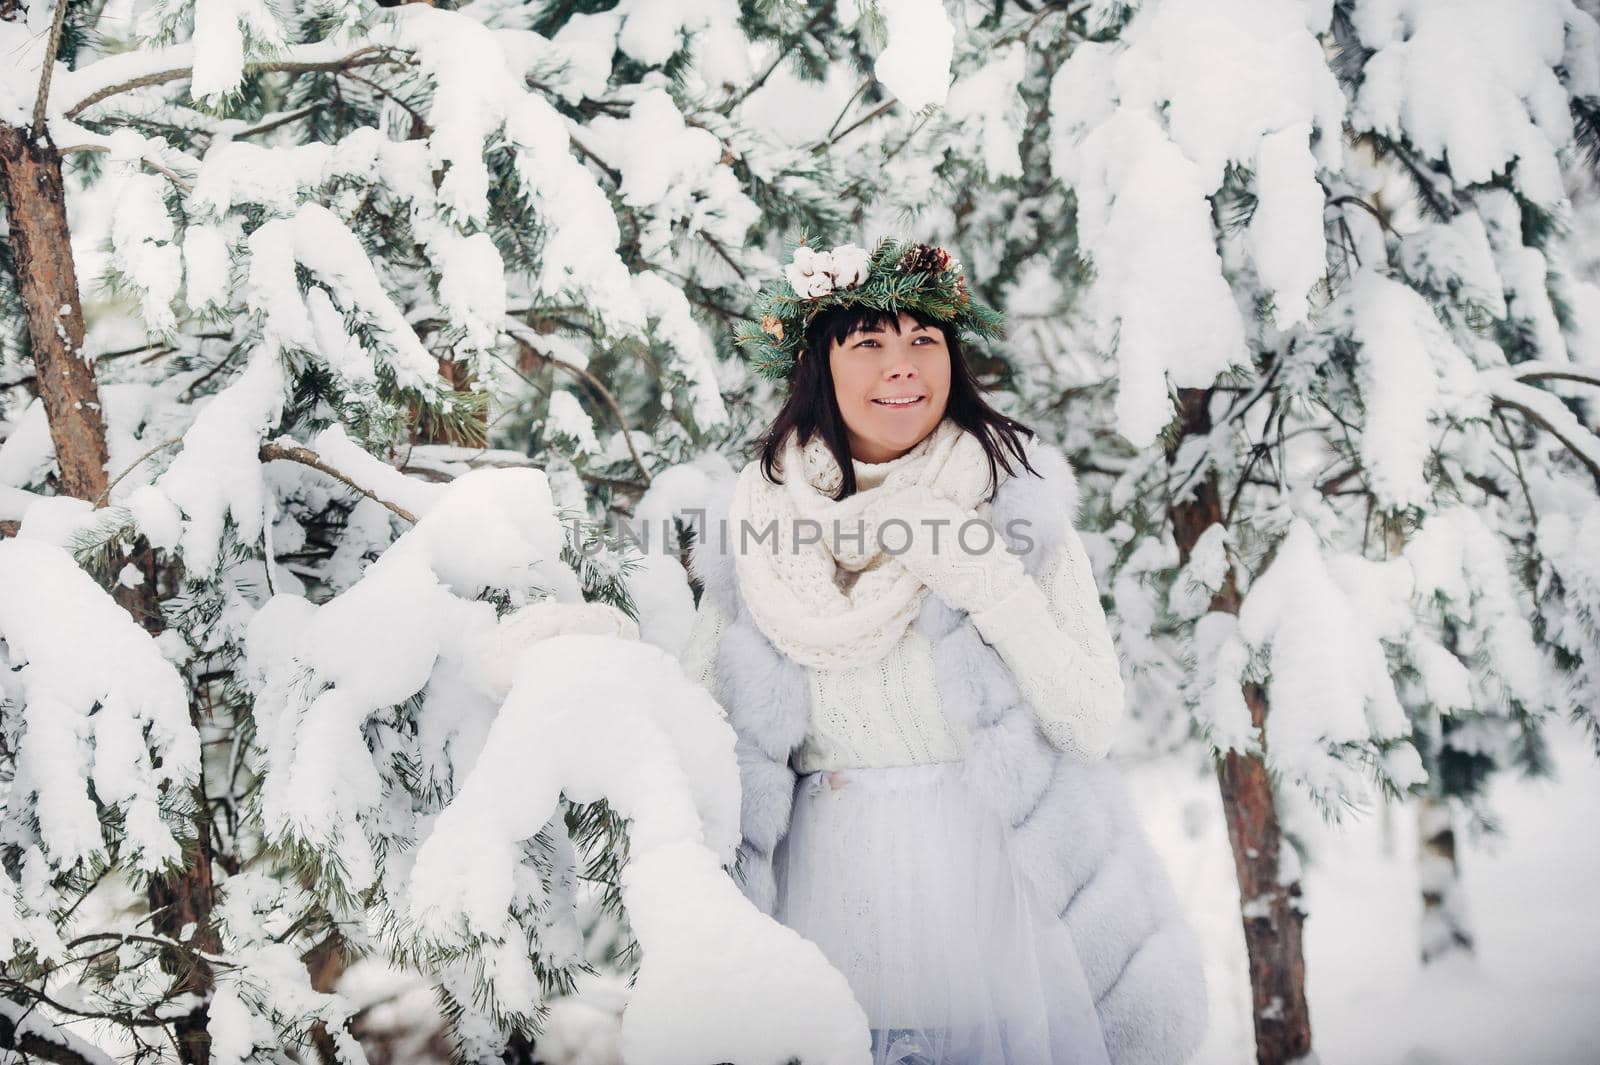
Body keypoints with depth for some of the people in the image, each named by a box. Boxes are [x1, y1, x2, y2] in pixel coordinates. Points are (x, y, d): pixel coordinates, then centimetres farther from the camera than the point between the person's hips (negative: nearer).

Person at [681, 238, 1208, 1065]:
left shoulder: (1017, 500, -3)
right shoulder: (760, 514, 3)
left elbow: (1093, 724, -8)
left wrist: (988, 582, -16)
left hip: (994, 872, -1)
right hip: (825, 887, 2)